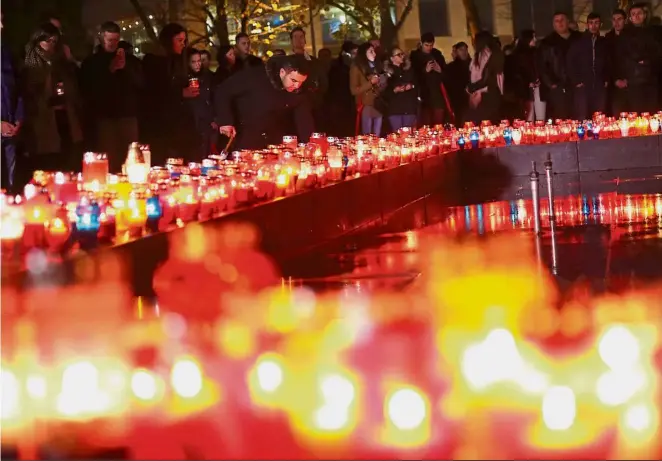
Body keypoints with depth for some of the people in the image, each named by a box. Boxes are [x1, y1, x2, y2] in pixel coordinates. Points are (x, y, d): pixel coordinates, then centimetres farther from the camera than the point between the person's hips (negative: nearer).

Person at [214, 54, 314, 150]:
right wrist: (225, 121, -22)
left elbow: (305, 122, -7)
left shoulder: (300, 92, -8)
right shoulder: (255, 76, -19)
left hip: (275, 145, 4)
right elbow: (223, 92, -12)